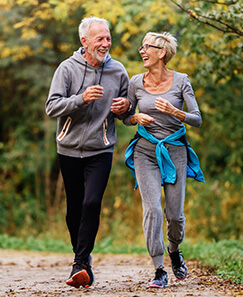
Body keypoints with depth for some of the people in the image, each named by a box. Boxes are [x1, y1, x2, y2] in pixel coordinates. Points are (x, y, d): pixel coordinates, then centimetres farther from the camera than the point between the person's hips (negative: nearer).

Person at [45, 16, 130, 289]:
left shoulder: (118, 71, 2)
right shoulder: (68, 68, -4)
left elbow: (126, 110, 17)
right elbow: (52, 107, -12)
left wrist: (124, 108, -7)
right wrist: (81, 98, -26)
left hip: (100, 151, 0)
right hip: (70, 149, 0)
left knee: (92, 203, -17)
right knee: (74, 208, 8)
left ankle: (80, 264, -14)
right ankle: (83, 258, 27)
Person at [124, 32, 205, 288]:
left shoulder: (180, 81, -4)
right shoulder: (136, 83, 1)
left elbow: (197, 120, -6)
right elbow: (126, 117, 13)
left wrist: (175, 112, -23)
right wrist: (137, 118, -9)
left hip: (175, 150, -1)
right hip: (146, 150, 1)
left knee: (175, 213, 2)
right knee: (152, 209, -13)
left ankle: (174, 249, 35)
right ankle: (159, 271, -8)